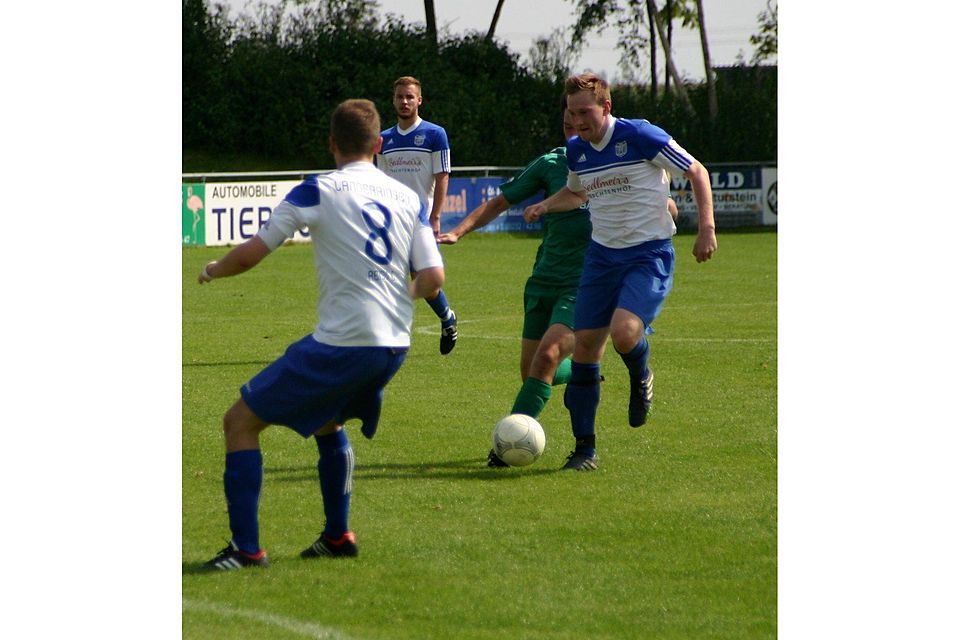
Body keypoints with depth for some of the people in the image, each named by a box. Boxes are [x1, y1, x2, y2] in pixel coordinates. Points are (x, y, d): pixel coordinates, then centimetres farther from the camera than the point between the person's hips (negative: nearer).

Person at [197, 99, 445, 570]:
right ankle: (337, 536, 32)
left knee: (241, 421, 3)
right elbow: (433, 278, 3)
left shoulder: (318, 191, -5)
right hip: (394, 345, 7)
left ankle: (246, 548, -5)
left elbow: (250, 254, -6)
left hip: (341, 344, -6)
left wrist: (211, 271, 14)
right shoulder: (407, 198, 9)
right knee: (327, 422, 34)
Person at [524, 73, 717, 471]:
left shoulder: (641, 137, -14)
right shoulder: (576, 151, 6)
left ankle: (641, 379, 9)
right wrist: (546, 205, 6)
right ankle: (585, 449, 11)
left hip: (650, 255, -6)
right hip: (602, 255, 6)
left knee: (623, 333, -28)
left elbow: (696, 172, -6)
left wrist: (706, 228, -14)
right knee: (584, 346, 0)